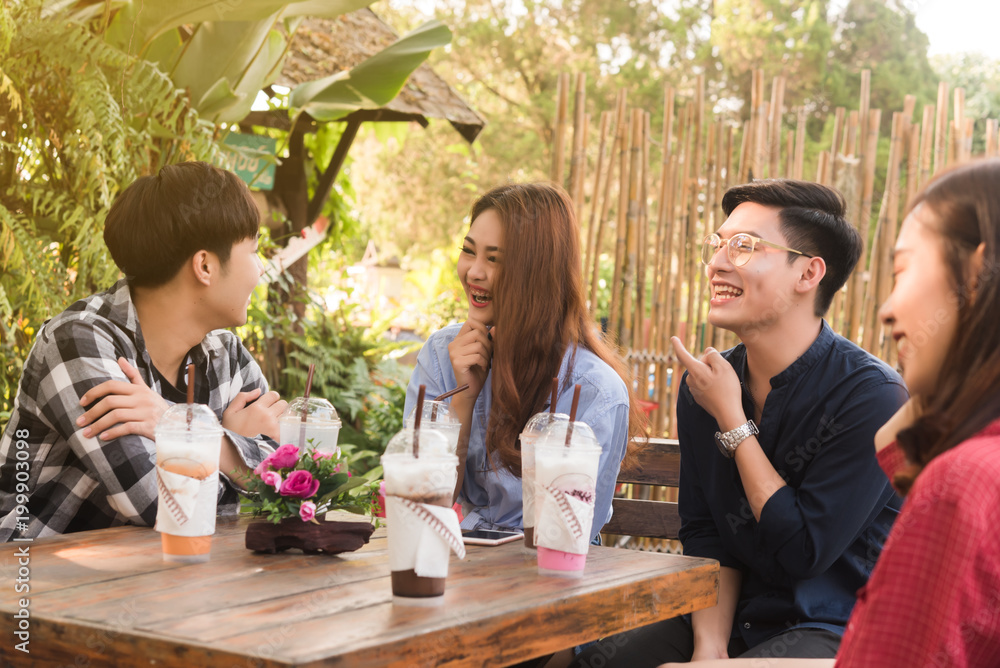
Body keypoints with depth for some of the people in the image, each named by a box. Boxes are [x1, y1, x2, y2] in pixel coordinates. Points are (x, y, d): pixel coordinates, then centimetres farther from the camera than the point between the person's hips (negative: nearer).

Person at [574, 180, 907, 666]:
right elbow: (704, 535, 6)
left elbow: (804, 551, -19)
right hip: (737, 619, 6)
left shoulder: (870, 394, -16)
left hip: (835, 628, -6)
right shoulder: (705, 386, 4)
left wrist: (732, 419, -16)